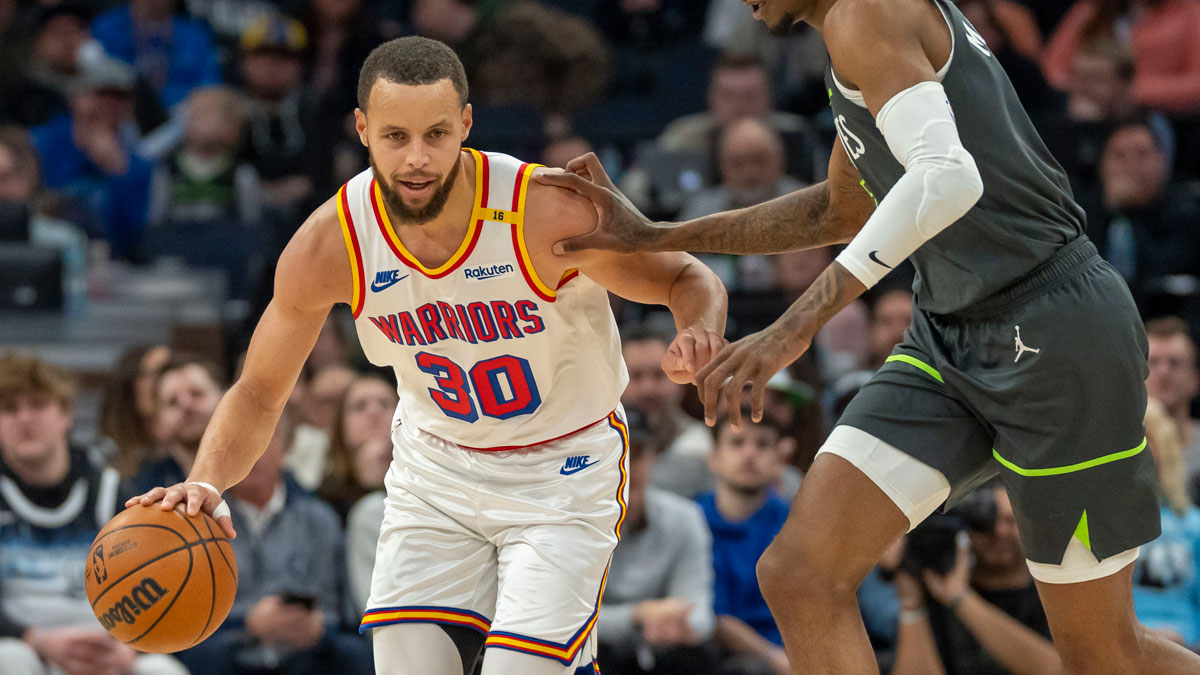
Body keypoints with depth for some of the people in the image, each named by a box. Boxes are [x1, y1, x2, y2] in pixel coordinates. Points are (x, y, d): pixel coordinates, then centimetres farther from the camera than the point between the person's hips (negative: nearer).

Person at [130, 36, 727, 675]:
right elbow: (258, 393, -6)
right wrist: (206, 484, -25)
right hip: (436, 467, 3)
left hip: (563, 472, -3)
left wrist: (698, 336, -36)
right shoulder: (329, 245, -19)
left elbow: (689, 279, -12)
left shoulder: (548, 214, -27)